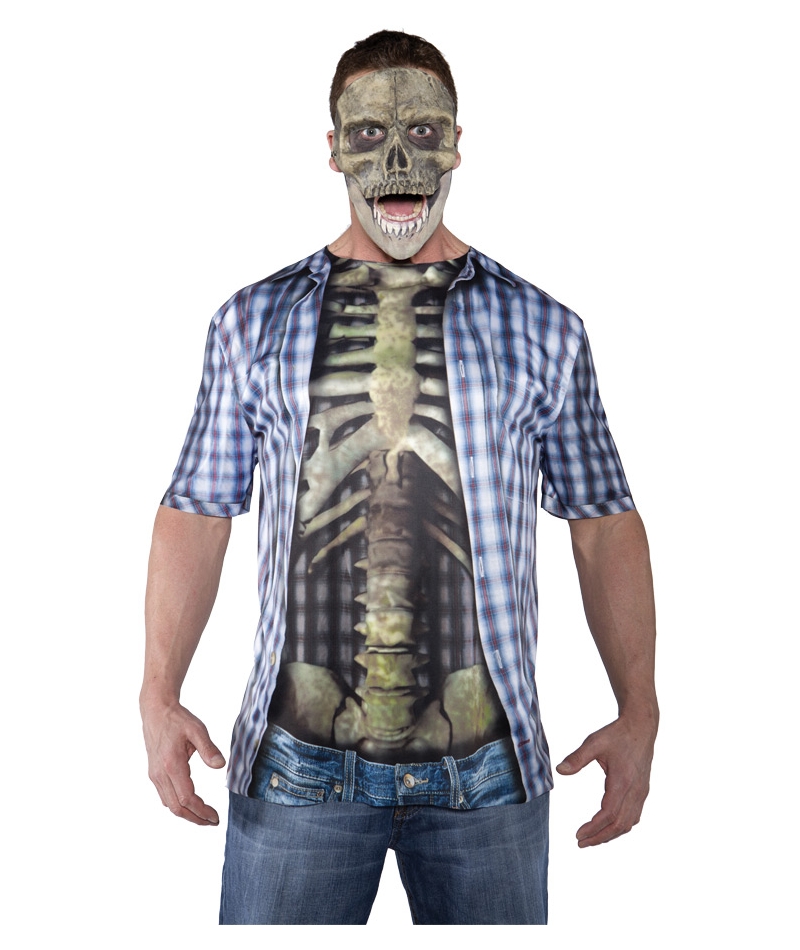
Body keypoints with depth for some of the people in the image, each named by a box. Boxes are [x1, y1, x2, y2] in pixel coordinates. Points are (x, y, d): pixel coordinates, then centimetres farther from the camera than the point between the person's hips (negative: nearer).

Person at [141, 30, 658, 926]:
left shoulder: (540, 328, 4)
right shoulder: (254, 321, 6)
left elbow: (603, 523, 6)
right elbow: (196, 514, 6)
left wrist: (638, 714, 0)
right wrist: (159, 697, -1)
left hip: (487, 768, 1)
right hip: (295, 763, 0)